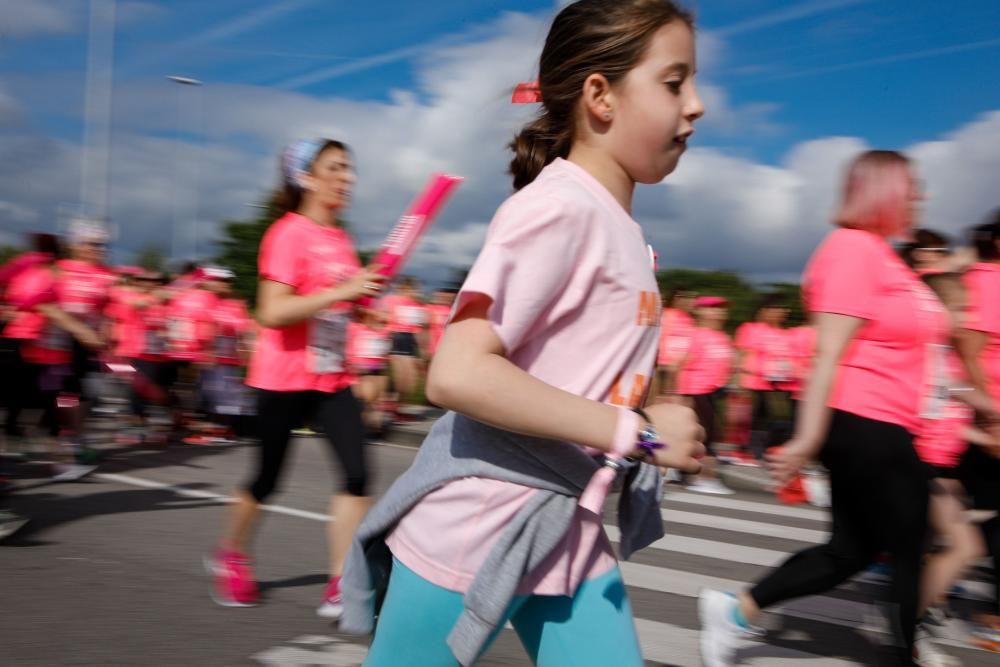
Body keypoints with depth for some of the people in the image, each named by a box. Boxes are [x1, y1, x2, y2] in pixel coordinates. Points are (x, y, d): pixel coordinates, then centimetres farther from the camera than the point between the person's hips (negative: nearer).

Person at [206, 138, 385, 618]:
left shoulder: (340, 238, 10)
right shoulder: (288, 233, -13)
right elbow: (272, 312, -24)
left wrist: (366, 293, 5)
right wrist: (342, 291, -28)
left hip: (333, 378, 6)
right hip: (284, 378, -6)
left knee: (356, 473, -10)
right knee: (267, 479, 8)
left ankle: (340, 587, -4)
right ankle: (231, 558, 36)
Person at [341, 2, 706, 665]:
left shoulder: (619, 226, 8)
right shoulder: (558, 207, -19)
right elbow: (457, 373, -29)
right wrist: (635, 432, -24)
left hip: (570, 535, 8)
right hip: (472, 533, -8)